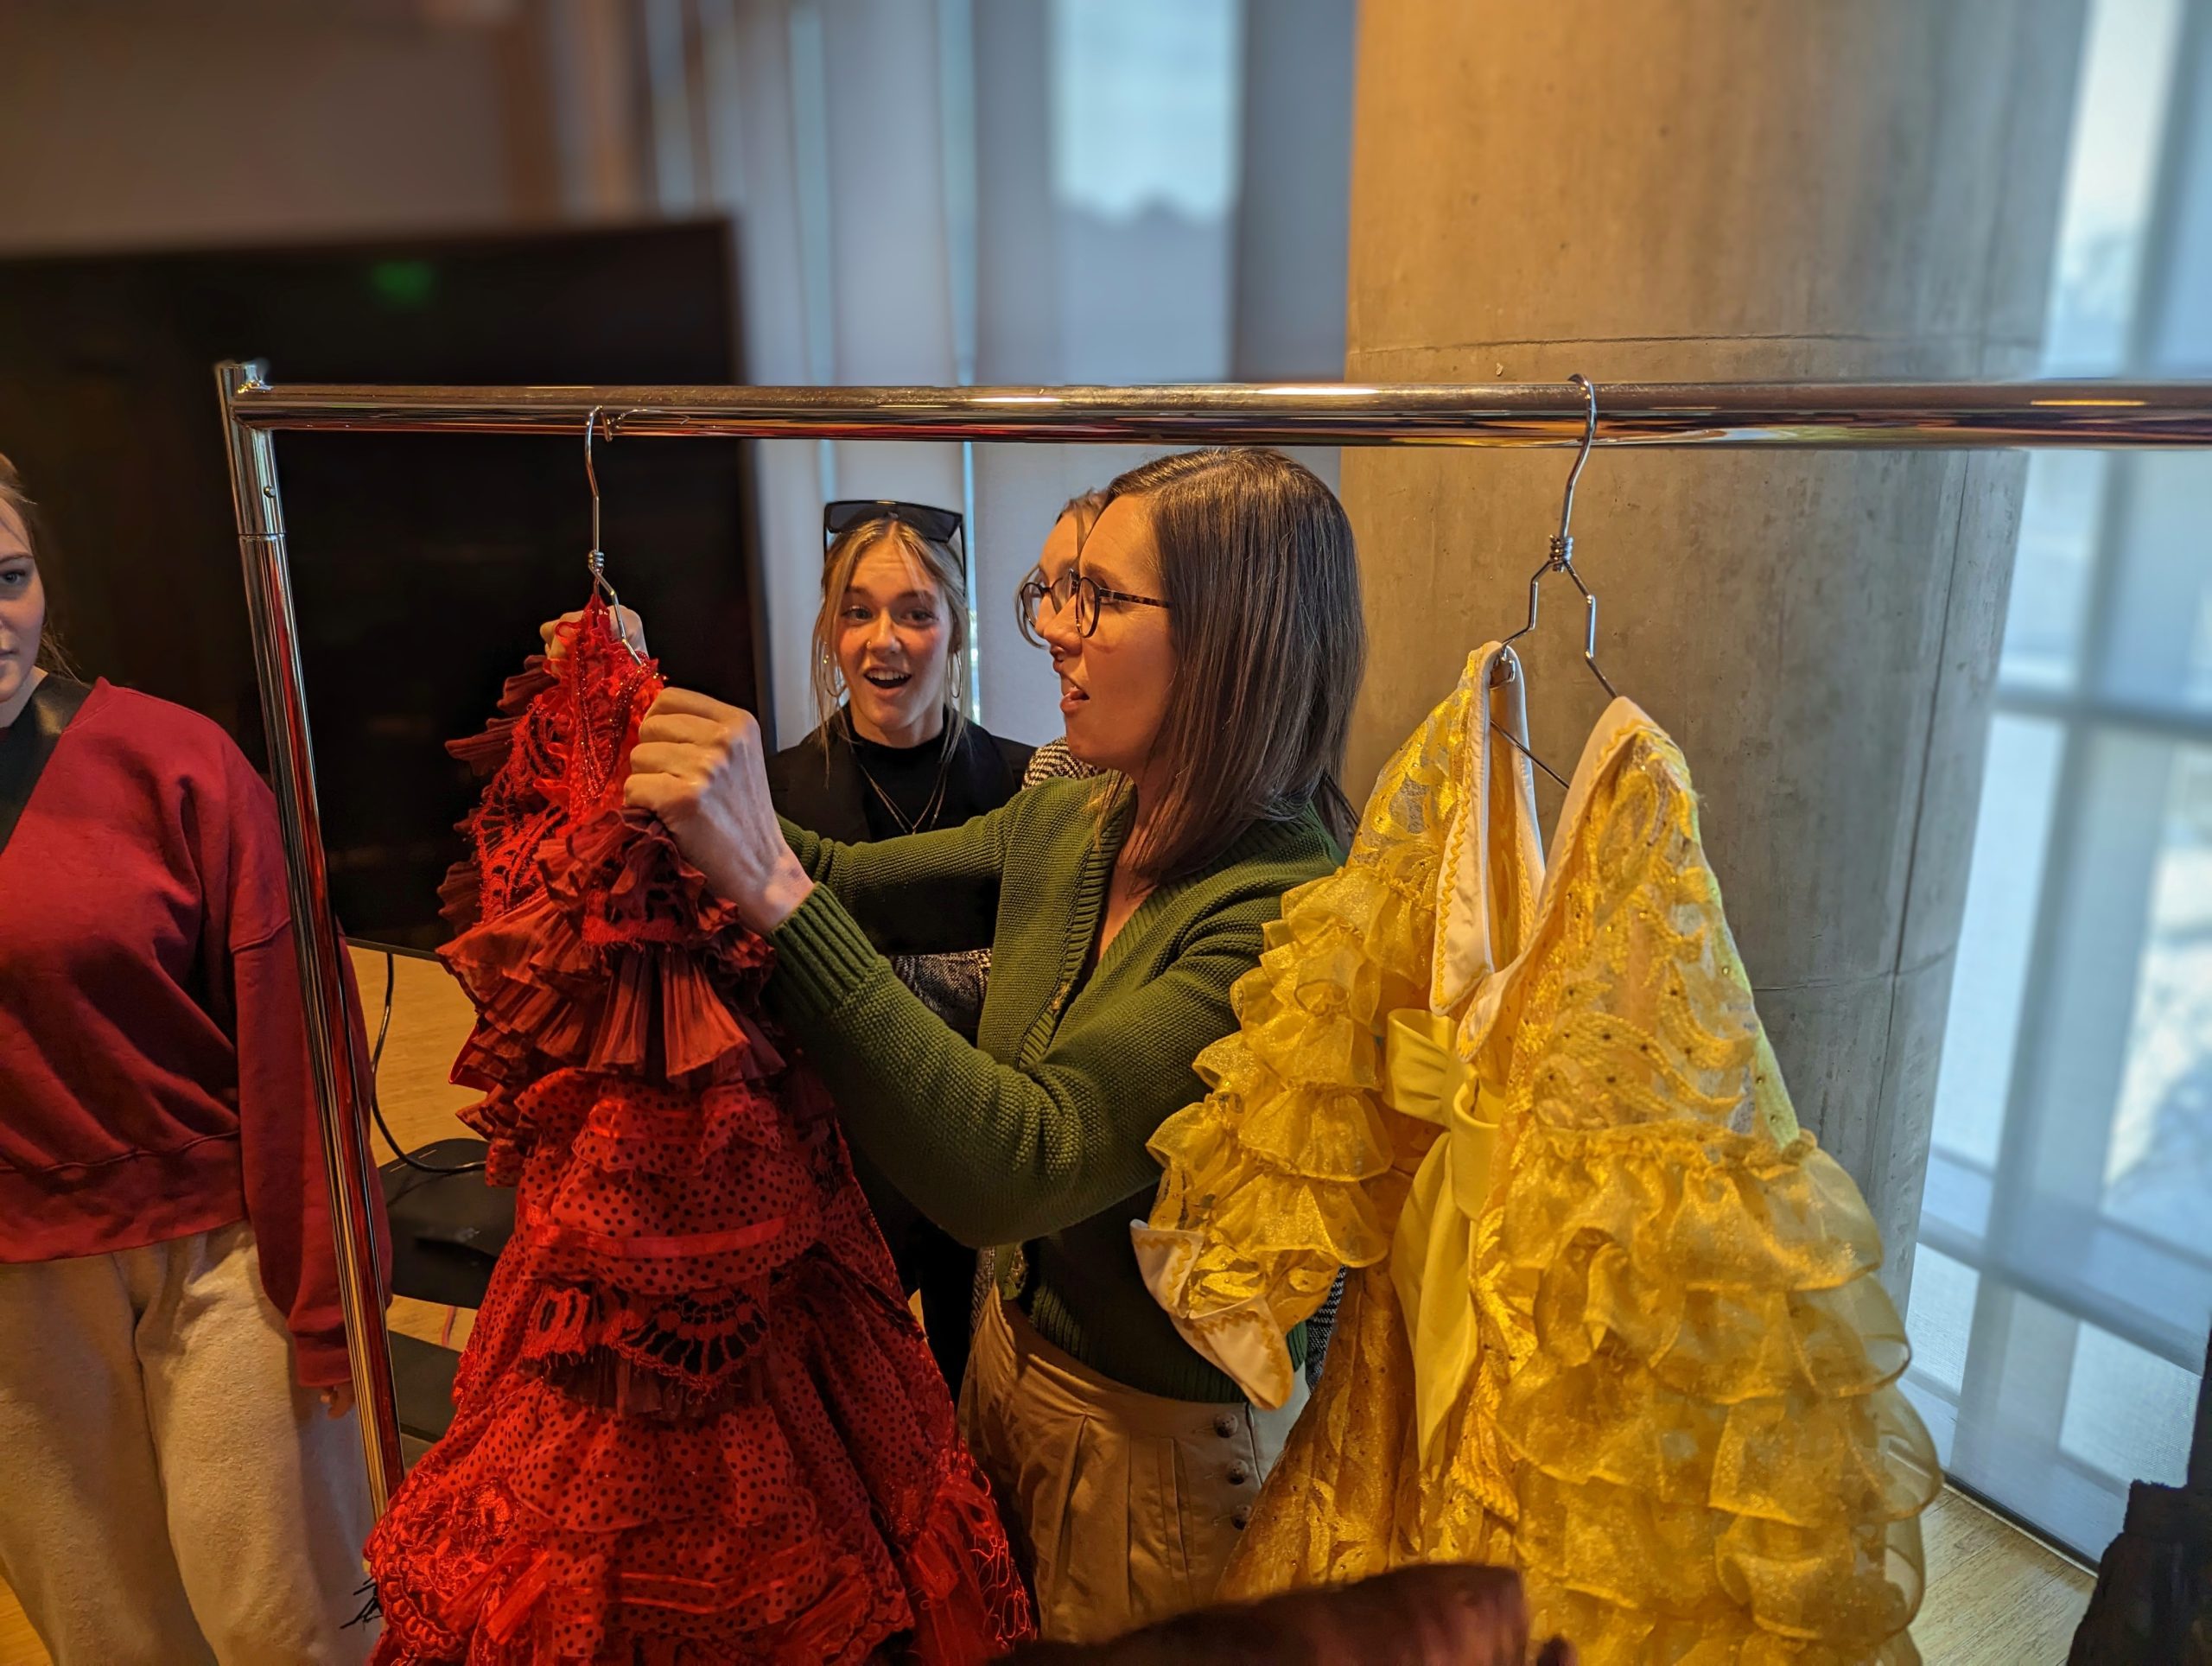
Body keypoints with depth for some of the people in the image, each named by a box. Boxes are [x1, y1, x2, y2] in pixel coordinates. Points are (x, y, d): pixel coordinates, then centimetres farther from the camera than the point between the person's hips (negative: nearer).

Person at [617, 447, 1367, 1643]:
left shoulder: (1287, 914, -30)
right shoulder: (1065, 825, -6)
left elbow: (1015, 1168, -37)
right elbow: (847, 884, 7)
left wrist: (769, 881, -40)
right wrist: (644, 724, -5)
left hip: (1172, 1444, -6)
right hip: (1013, 1363, 7)